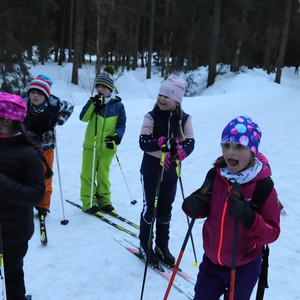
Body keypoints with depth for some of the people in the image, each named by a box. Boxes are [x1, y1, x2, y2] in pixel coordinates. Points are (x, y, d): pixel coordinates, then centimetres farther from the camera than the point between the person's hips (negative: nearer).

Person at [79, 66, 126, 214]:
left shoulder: (118, 105, -2)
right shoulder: (94, 101, 2)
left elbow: (121, 125, 1)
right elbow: (83, 118, -10)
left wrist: (117, 137, -17)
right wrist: (92, 103, -21)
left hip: (107, 147, -1)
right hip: (90, 145, 1)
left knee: (103, 175, 11)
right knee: (87, 174, 1)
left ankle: (104, 200, 25)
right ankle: (88, 201, 12)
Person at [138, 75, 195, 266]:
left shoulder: (184, 119, -5)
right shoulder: (151, 117, -12)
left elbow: (190, 142, -11)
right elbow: (143, 142, -19)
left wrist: (182, 151, -32)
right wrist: (161, 142, -36)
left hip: (171, 171, 3)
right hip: (151, 169, -2)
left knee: (165, 209, 14)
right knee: (150, 208, 8)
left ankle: (162, 246, 31)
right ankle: (145, 245, 26)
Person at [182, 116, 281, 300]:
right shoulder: (215, 175, -11)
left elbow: (272, 233, -19)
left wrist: (249, 218, -37)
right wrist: (192, 206, -19)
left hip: (243, 267, -3)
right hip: (211, 260, 3)